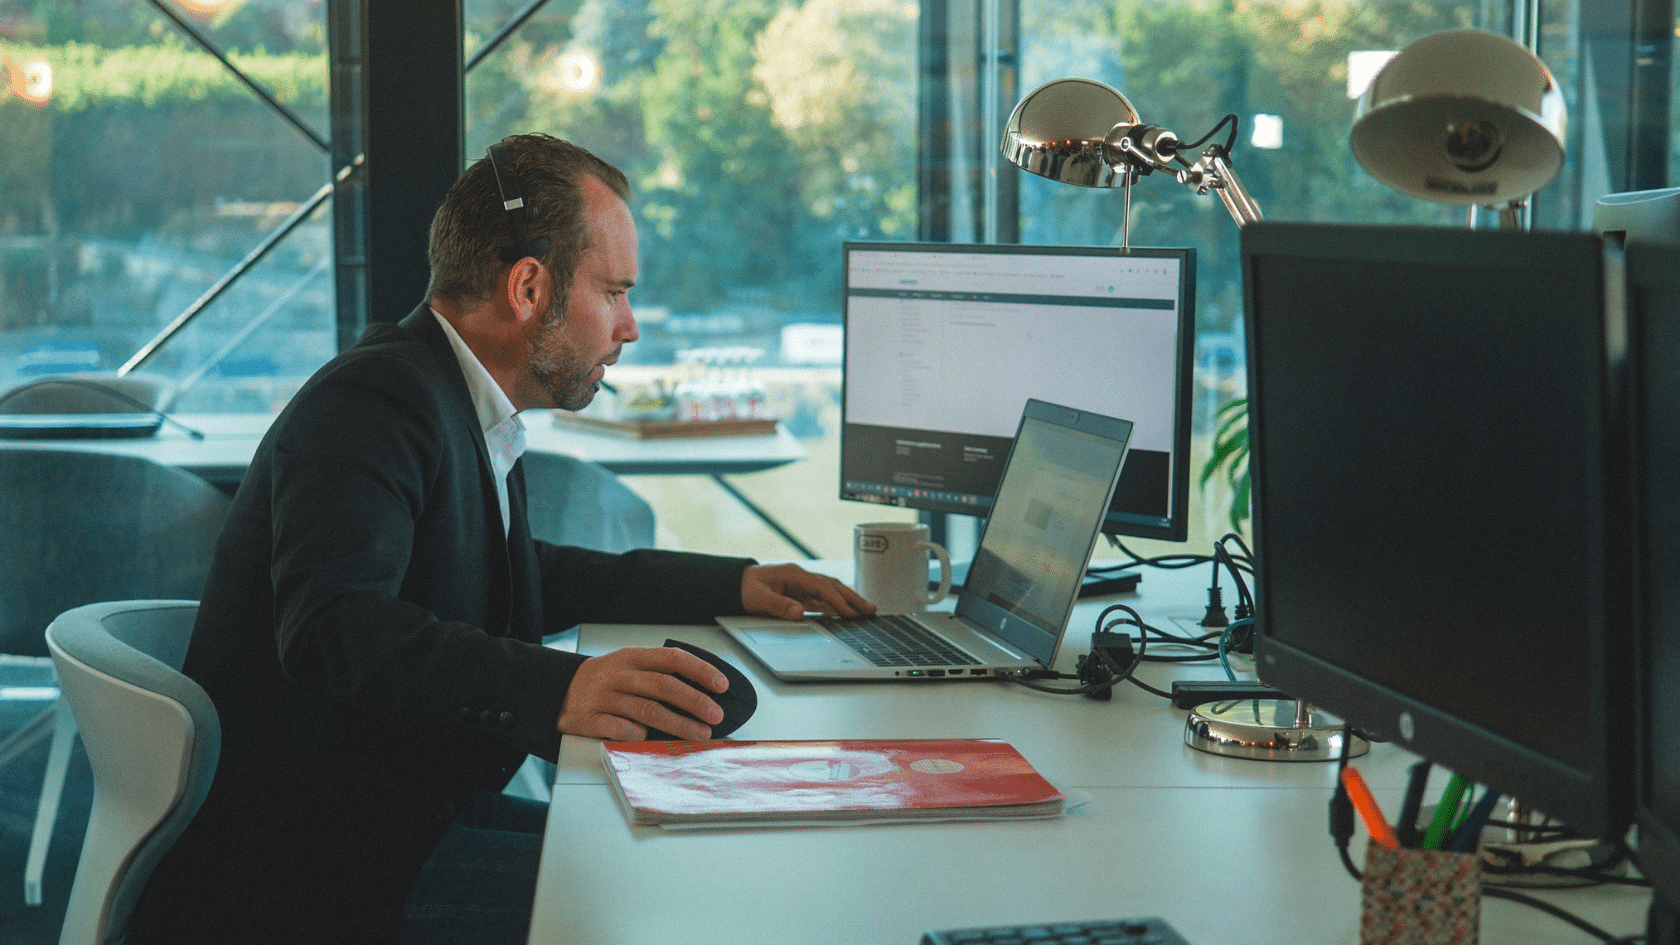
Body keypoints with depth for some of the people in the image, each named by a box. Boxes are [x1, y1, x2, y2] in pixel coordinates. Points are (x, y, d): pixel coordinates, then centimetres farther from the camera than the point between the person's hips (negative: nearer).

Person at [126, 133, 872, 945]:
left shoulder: (463, 408, 14)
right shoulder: (375, 400, -18)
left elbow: (523, 579, 33)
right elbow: (333, 628, -34)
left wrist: (730, 585, 26)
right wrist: (557, 688, -46)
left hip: (410, 810, 10)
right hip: (305, 873, -10)